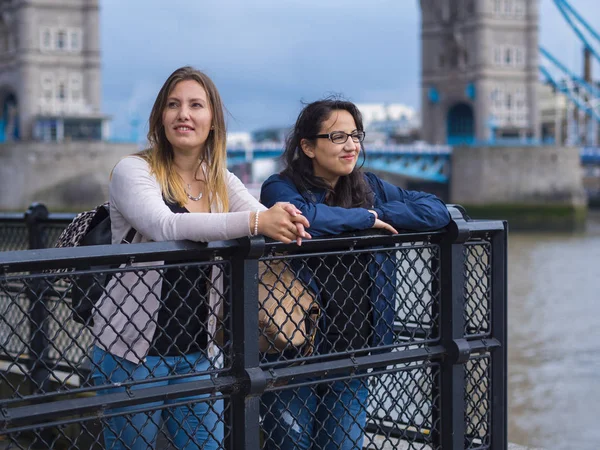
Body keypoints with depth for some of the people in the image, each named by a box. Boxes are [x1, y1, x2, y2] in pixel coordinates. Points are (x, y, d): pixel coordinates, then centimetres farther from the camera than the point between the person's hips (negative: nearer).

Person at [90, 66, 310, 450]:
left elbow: (267, 219, -4)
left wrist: (290, 224, -30)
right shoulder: (133, 171, -9)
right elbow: (164, 226, -28)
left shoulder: (221, 182, 9)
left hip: (197, 350, 5)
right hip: (134, 350, -5)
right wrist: (254, 222, -38)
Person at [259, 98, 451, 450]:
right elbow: (297, 215, -31)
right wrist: (365, 218, -17)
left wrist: (382, 213, -13)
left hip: (353, 354, 5)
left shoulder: (370, 188, 9)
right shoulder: (281, 187, -7)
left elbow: (437, 211, 1)